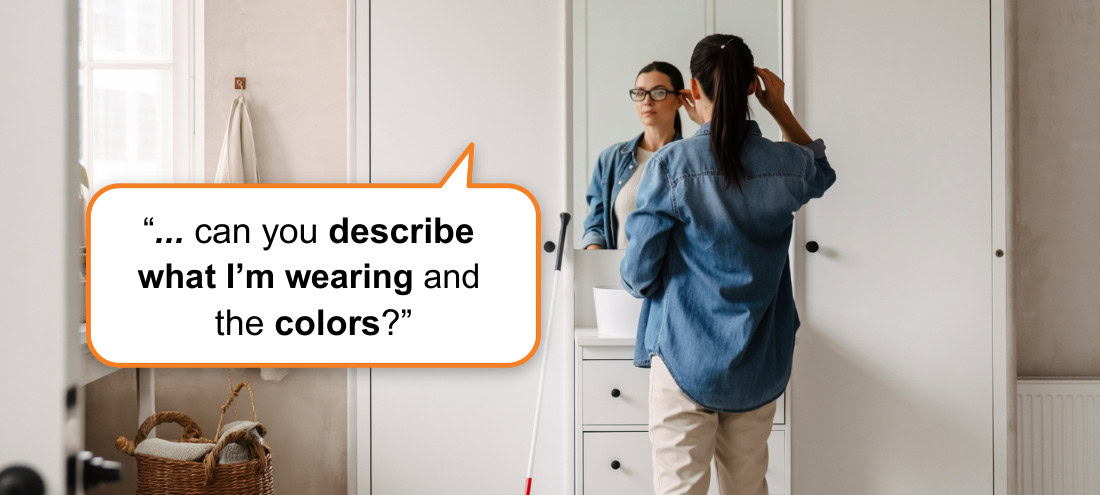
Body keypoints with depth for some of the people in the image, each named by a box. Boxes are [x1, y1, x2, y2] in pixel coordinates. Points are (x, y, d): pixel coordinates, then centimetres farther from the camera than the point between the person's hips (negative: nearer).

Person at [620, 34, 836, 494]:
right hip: (758, 364, 4)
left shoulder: (670, 164, -11)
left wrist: (631, 275, 14)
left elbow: (638, 275, -9)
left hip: (685, 360, -4)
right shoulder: (785, 166, -1)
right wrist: (781, 109, 17)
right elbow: (821, 171, 26)